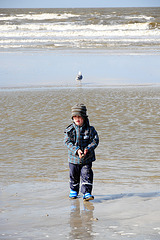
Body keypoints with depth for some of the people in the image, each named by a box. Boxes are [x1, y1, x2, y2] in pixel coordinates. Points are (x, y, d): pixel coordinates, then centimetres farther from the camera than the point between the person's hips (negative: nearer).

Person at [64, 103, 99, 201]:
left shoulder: (90, 129, -6)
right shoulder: (70, 130, -5)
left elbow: (95, 141, -6)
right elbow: (68, 142, -10)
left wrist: (88, 149, -22)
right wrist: (76, 150, -24)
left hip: (87, 158, -1)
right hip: (74, 158, 1)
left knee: (87, 175, -8)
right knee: (74, 175, 15)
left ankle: (87, 193, -4)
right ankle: (74, 190, 35)